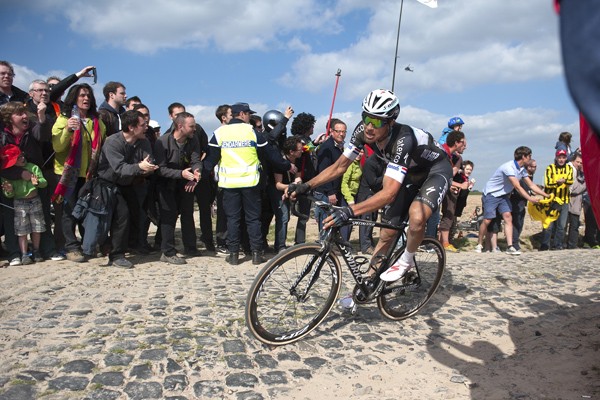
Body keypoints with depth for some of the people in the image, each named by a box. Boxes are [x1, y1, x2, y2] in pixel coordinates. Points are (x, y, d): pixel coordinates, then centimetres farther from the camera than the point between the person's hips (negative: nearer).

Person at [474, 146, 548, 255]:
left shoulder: (522, 169, 2)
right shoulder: (509, 167, -25)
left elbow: (531, 185, 7)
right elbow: (517, 187, -27)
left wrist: (547, 195, 3)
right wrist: (530, 198, -26)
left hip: (503, 195, 8)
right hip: (491, 194, -7)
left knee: (508, 217, -9)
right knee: (487, 220, -8)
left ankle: (510, 247, -12)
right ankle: (479, 245, 9)